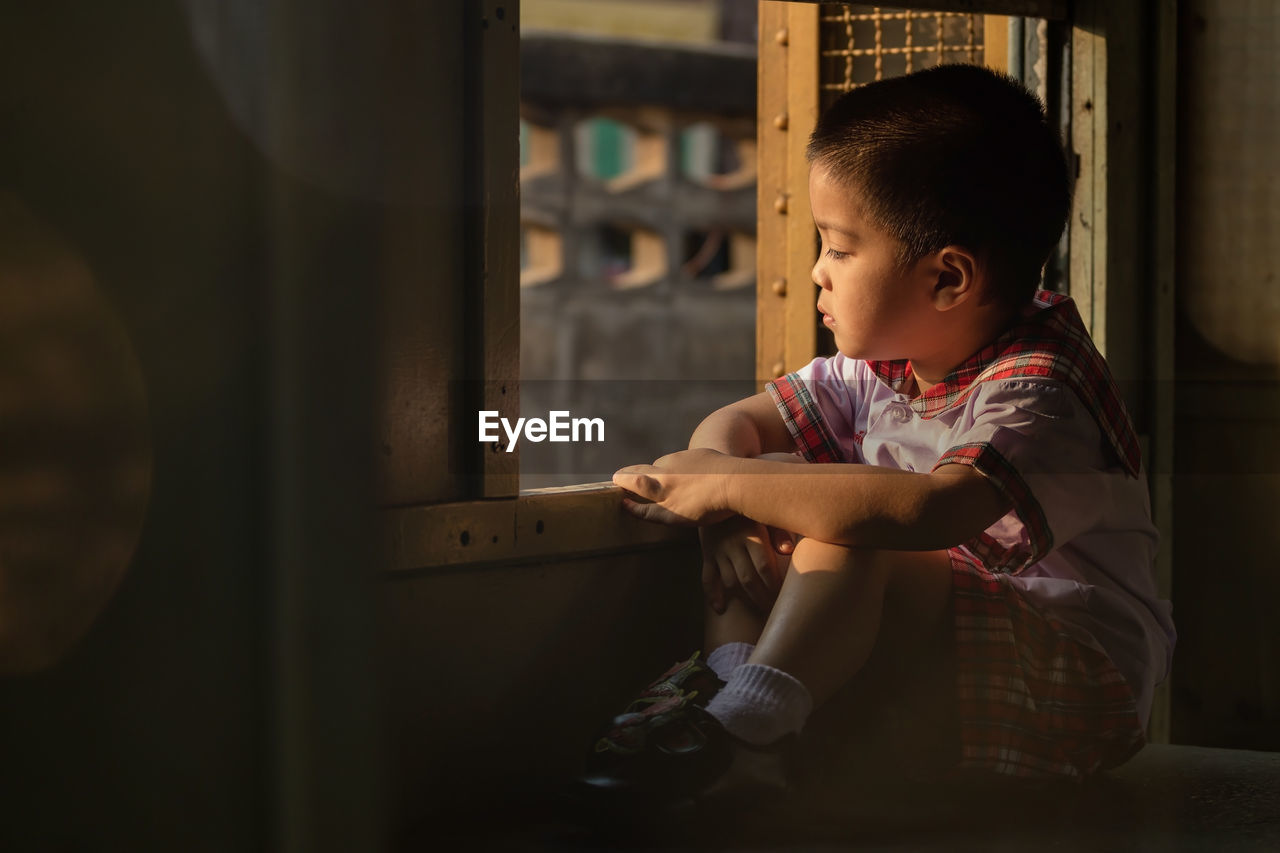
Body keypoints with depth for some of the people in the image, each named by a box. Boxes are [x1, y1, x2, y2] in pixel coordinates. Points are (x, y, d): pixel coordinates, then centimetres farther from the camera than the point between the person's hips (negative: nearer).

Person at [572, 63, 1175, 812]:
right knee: (774, 477, -3)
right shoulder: (880, 368, 5)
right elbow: (734, 423, 13)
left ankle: (737, 727, -31)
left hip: (1078, 676, -8)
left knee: (847, 539, -30)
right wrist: (721, 486, -14)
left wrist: (729, 487, -32)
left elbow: (932, 510, -42)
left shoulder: (1038, 392, -23)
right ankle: (728, 674, -18)